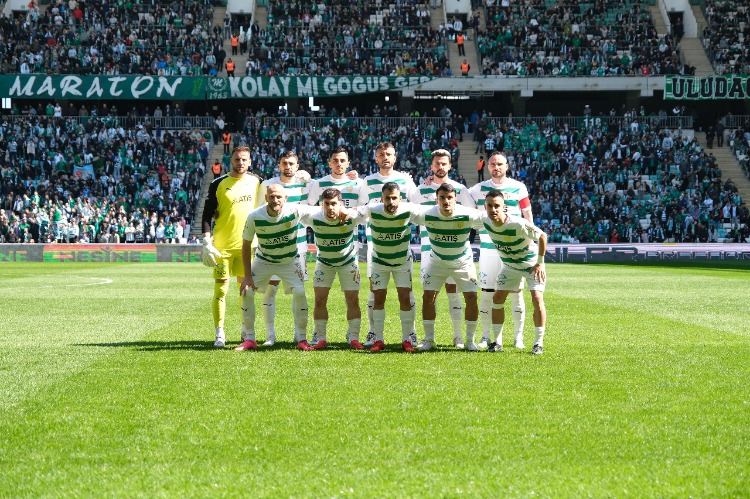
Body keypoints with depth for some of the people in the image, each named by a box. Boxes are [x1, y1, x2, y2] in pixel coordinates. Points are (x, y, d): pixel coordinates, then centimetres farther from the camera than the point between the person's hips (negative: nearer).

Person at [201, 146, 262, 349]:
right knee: (220, 289, -4)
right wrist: (207, 243, -14)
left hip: (247, 244, 3)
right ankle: (219, 334, 2)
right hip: (223, 246, -3)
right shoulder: (219, 184, -4)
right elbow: (207, 214, -4)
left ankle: (246, 330, 21)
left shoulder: (256, 182, 6)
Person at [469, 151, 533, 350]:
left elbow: (528, 216, 7)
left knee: (516, 292, 0)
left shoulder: (518, 188, 2)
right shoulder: (480, 189, 7)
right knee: (487, 292, 1)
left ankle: (519, 336, 9)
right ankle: (486, 336, 10)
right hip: (488, 248, 1)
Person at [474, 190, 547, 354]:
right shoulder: (485, 221, -20)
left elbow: (542, 236, -24)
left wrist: (539, 263, -19)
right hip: (509, 265, 5)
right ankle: (497, 341, 9)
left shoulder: (518, 224, -36)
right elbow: (471, 224, 6)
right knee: (497, 298, -2)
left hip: (531, 263, -5)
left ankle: (539, 343, -6)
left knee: (537, 299, -17)